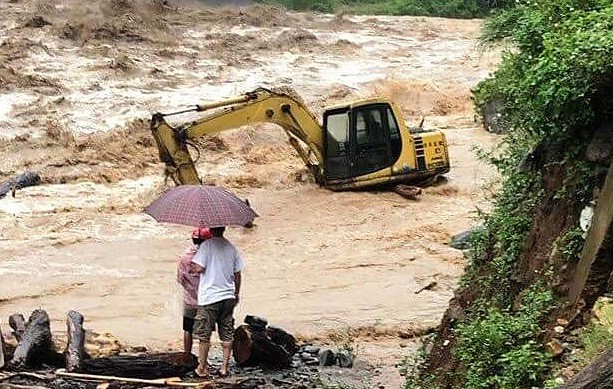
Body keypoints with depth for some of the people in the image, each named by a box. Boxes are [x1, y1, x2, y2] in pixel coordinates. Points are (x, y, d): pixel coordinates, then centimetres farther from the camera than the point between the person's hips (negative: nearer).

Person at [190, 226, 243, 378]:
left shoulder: (207, 245, -12)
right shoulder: (231, 247, 5)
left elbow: (198, 268, -19)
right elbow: (237, 273, 9)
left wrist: (190, 263, 3)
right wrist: (237, 293, 21)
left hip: (209, 298, -5)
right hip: (228, 297, 5)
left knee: (204, 335, 5)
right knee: (227, 335, 11)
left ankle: (202, 368, 10)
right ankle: (224, 367, 14)